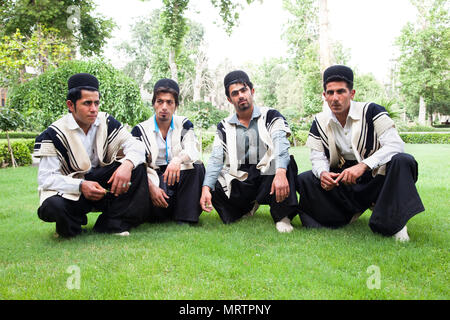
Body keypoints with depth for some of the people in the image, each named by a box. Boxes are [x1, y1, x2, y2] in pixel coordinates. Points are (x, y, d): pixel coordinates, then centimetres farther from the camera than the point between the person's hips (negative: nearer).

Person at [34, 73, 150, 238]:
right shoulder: (54, 134, -10)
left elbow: (135, 145, -7)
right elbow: (46, 178, -15)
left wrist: (127, 164, -31)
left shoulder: (106, 122, 2)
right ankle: (73, 225, 2)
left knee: (137, 167, -18)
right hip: (71, 190, -4)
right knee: (52, 207, -37)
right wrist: (80, 186, -32)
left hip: (104, 184, 4)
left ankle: (111, 224, -17)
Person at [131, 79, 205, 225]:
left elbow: (193, 150, -11)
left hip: (179, 179, 2)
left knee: (197, 167, -29)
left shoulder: (184, 124, 7)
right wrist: (151, 186, -25)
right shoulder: (140, 130, 3)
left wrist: (178, 159, -35)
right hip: (155, 182, -2)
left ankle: (185, 218, -24)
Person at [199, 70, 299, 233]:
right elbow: (216, 159, -1)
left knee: (288, 163, -31)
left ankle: (282, 216, -15)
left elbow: (281, 144, -16)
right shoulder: (224, 126, 10)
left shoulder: (270, 116, 3)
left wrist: (280, 172, -36)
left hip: (267, 179, -3)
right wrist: (206, 188, -19)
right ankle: (247, 207, 9)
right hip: (239, 185, 3)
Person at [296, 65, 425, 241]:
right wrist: (323, 173, -26)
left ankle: (394, 222, -17)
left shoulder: (371, 111, -12)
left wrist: (363, 166, -35)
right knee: (304, 180, -14)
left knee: (403, 161, -32)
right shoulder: (320, 121, 0)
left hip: (375, 180, -3)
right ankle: (352, 212, -2)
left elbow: (396, 144, -22)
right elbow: (318, 158, -1)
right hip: (343, 182, 4)